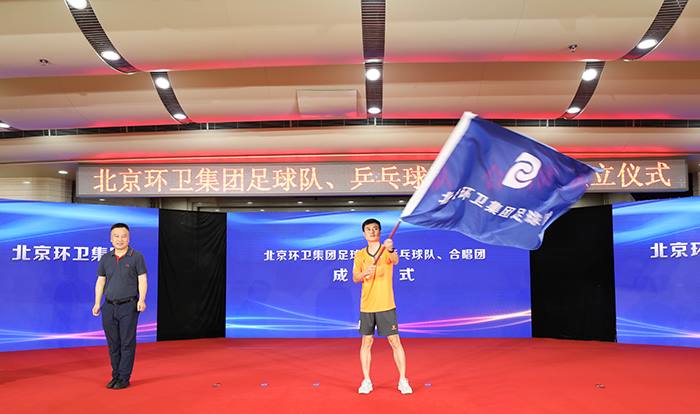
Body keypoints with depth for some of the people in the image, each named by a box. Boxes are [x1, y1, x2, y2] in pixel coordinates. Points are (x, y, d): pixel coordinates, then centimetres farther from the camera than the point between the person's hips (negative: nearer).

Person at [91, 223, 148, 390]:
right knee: (113, 344, 10)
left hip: (129, 306, -4)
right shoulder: (105, 258, 10)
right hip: (109, 307, 4)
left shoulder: (136, 257, -2)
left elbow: (142, 280, -6)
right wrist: (97, 303, 6)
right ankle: (115, 376, 21)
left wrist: (141, 300, -18)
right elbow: (100, 282, 13)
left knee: (127, 343, 0)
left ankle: (124, 378, 8)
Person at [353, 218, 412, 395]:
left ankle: (403, 381, 12)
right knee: (366, 343, 9)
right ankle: (366, 381, 19)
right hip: (366, 307, 3)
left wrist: (391, 249, -49)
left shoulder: (387, 250, -4)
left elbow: (395, 260, -27)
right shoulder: (359, 255, 7)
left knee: (395, 342, 0)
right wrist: (365, 272, -22)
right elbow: (355, 278, -1)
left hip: (386, 306, -3)